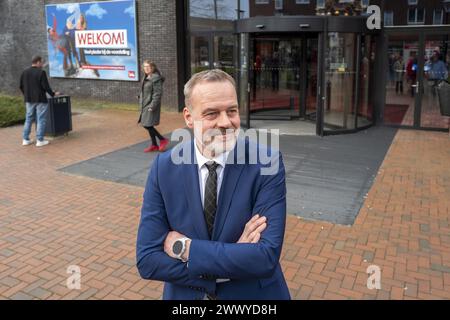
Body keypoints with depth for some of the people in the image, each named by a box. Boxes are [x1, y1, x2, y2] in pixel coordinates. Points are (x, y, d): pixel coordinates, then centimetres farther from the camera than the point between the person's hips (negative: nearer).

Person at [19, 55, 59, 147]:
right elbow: (46, 86, -14)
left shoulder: (24, 73, 7)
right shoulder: (41, 72, -13)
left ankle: (25, 139, 14)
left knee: (28, 119, 13)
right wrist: (53, 94, 1)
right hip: (40, 100, -6)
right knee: (41, 120, 0)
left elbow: (21, 86, 11)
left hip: (29, 100, 6)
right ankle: (40, 140, 1)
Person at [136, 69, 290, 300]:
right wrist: (235, 257, -24)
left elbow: (266, 258, -25)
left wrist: (184, 247, -23)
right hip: (185, 294, 2)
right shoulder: (164, 168, -13)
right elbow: (147, 260, -17)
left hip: (253, 293, -1)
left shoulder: (266, 163, -20)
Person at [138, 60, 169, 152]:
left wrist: (153, 106, -21)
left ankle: (163, 140, 6)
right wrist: (141, 102, 14)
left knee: (148, 125, -9)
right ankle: (154, 145, 21)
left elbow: (158, 94, -19)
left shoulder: (156, 78, -14)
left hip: (152, 105, -9)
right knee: (147, 125, 11)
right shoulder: (146, 78, 12)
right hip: (145, 105, 9)